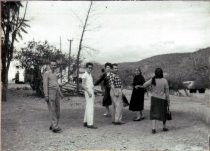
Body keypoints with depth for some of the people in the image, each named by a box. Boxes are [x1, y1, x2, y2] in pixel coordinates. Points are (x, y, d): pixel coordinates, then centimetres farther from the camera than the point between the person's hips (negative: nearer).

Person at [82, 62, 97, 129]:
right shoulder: (85, 75, -10)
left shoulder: (90, 75, 17)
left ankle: (86, 122, 15)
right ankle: (90, 124, -11)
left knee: (88, 107, 10)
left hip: (91, 92, 9)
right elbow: (83, 85, -17)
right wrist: (89, 92, -23)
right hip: (88, 92, -9)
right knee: (90, 108, -12)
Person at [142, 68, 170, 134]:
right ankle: (164, 127, 30)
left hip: (154, 98, 0)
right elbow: (167, 91, -8)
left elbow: (144, 85, -6)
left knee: (154, 113, 4)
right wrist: (168, 100, 1)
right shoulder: (164, 81, -13)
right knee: (163, 113, 16)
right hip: (162, 99, 0)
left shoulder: (153, 80, -11)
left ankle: (153, 128, -8)